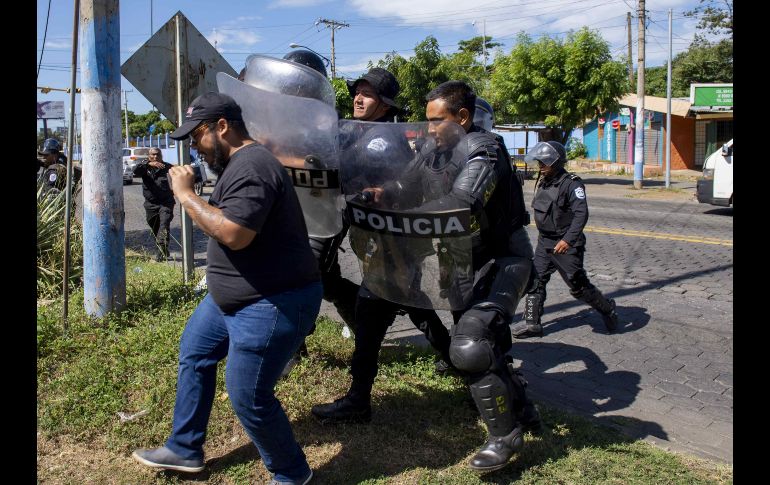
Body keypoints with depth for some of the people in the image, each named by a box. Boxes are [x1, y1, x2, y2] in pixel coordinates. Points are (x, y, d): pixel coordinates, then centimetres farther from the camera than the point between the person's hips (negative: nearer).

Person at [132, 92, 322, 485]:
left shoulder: (251, 166, -22)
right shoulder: (240, 162, 13)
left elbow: (234, 234, -32)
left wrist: (185, 194, -22)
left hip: (272, 304, -12)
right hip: (233, 295, 12)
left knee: (248, 397, -5)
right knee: (194, 353, 21)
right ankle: (184, 450, 38)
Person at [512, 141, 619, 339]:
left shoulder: (571, 184, -17)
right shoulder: (543, 183, 9)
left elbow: (581, 214, -26)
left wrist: (568, 240, -35)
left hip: (566, 246, -7)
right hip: (544, 243, 8)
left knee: (578, 286, 1)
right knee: (535, 281, 2)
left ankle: (607, 309, 26)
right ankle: (532, 324, 8)